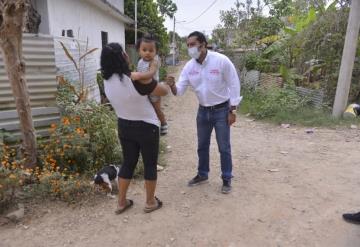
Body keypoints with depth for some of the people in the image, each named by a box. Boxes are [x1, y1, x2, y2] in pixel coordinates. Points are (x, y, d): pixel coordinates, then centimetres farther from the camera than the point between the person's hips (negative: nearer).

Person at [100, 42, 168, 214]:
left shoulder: (107, 80, -5)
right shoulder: (136, 79, -23)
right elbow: (164, 91, -11)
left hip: (124, 126, 6)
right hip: (146, 127, -6)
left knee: (128, 163, 19)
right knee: (150, 164, 11)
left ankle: (121, 202, 28)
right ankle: (150, 202, 26)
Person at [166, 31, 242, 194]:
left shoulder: (221, 61, -18)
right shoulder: (189, 66, -5)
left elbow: (234, 85, -12)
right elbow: (180, 90, -5)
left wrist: (232, 111, -12)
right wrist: (172, 85, -30)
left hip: (221, 110, -4)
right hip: (203, 111, 5)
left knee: (224, 147, 4)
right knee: (202, 146, 16)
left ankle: (226, 179, 22)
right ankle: (202, 175, 35)